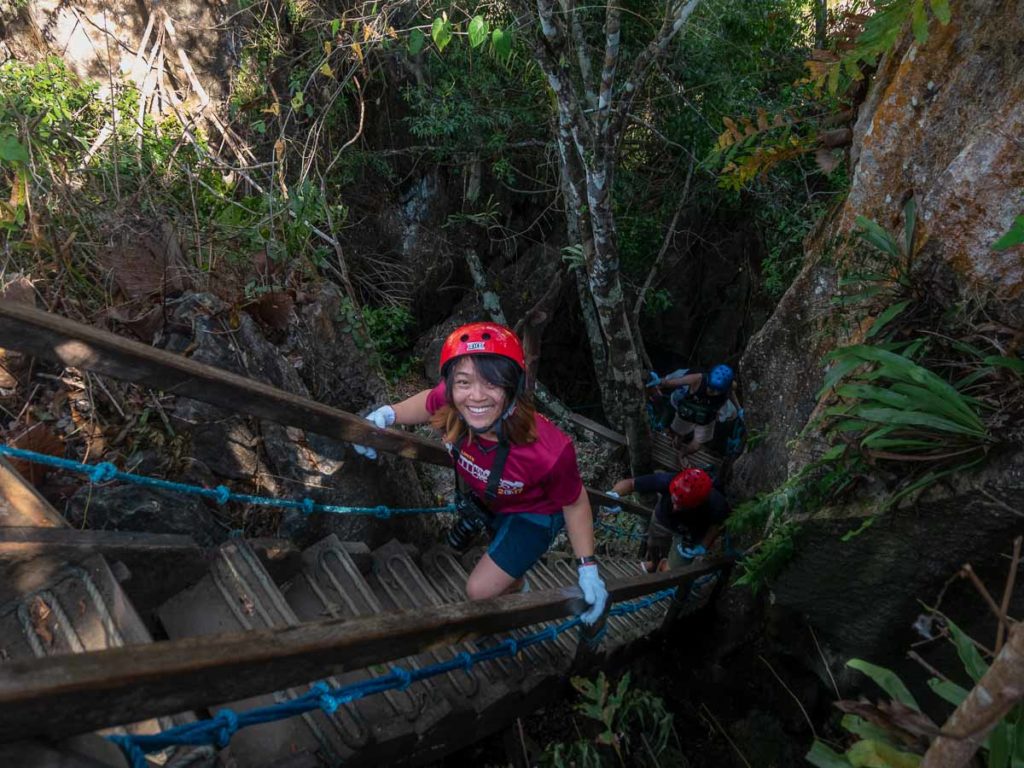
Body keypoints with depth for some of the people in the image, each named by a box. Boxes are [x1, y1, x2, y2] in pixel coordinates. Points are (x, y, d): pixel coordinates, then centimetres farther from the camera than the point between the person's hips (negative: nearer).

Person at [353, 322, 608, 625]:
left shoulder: (549, 452, -46)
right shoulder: (451, 403, -35)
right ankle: (517, 585, 67)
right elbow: (430, 401, -8)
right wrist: (386, 414, -23)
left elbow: (575, 504, -24)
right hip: (488, 498, 5)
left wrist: (588, 569, -19)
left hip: (533, 514, -5)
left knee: (480, 591, -4)